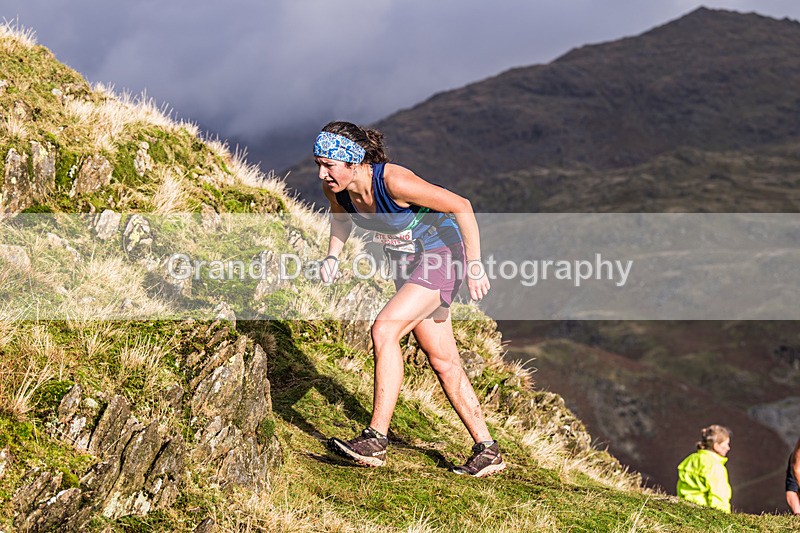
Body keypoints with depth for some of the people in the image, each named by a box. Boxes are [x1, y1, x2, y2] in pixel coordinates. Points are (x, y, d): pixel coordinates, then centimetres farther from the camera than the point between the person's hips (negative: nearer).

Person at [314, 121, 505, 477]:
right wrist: (333, 254, -2)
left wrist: (474, 265, -23)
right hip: (407, 263, 8)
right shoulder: (335, 187, -12)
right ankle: (488, 450, 21)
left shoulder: (394, 182, -32)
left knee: (384, 330, -24)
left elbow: (461, 206, -25)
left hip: (441, 256, -8)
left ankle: (376, 440, -20)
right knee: (442, 361, 10)